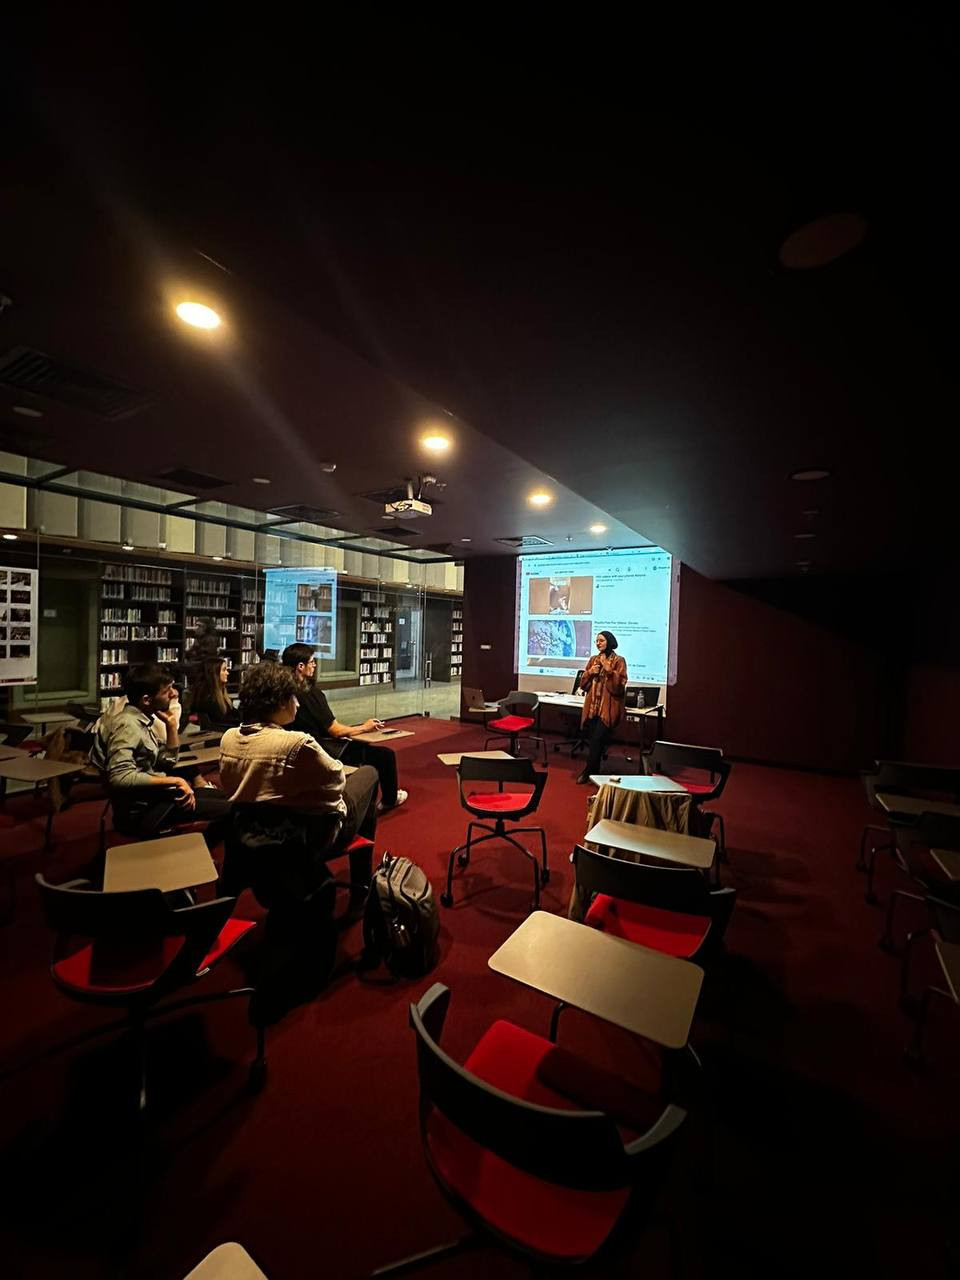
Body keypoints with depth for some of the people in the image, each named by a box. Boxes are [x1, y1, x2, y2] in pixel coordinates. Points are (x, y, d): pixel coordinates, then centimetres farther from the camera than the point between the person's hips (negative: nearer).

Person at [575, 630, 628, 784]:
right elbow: (582, 684, 13)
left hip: (608, 708, -5)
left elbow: (619, 686, -11)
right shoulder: (594, 659, 13)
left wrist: (609, 670, -21)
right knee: (593, 741, 6)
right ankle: (594, 772, 21)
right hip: (592, 706, 5)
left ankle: (588, 772, 4)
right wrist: (590, 672, -4)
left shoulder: (618, 661, -2)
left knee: (597, 740, -10)